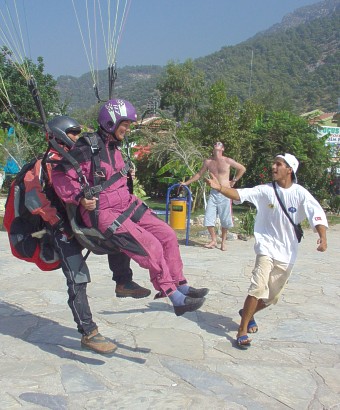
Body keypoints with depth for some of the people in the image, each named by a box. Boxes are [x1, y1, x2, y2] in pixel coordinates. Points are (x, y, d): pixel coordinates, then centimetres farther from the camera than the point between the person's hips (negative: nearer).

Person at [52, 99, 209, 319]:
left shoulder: (115, 146, 13)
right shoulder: (88, 147, -15)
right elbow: (61, 175, -19)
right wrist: (80, 198, -28)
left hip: (127, 204, 9)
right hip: (103, 213, -9)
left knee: (168, 235, 3)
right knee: (151, 248, -16)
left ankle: (181, 286, 15)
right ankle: (177, 300, -4)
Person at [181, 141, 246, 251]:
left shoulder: (227, 161, -3)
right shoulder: (208, 161, 5)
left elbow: (242, 169, 9)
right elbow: (199, 174, 16)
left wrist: (234, 180, 6)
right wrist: (186, 183, 13)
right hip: (213, 193, 2)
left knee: (225, 219, 2)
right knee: (208, 218, -4)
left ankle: (223, 242, 17)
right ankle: (214, 240, 12)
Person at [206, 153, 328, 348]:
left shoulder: (300, 193, -7)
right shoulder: (265, 190, -6)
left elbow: (317, 214, -14)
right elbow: (240, 194, -14)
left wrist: (323, 237, -30)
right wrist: (220, 188, -31)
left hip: (287, 254, 2)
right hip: (267, 248, -2)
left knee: (272, 297, 14)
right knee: (258, 288, -19)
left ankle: (249, 313, 42)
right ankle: (242, 331, -6)